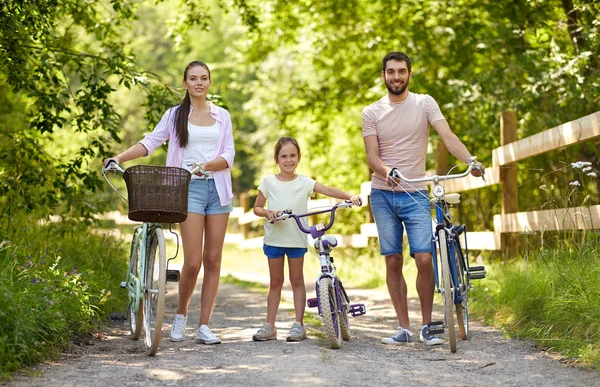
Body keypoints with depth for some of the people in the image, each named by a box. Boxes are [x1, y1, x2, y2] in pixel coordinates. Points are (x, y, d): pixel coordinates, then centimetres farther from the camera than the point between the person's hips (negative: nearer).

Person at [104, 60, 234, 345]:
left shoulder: (222, 116, 12)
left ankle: (204, 327, 6)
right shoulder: (175, 115, 8)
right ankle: (180, 316, 14)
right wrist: (119, 158, -14)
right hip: (189, 188, -2)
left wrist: (206, 165, -16)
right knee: (193, 261, -11)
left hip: (218, 188, 3)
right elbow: (150, 142, 0)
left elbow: (229, 156, 3)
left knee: (213, 260, 1)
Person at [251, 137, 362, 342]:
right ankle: (269, 325, 14)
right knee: (275, 282, 8)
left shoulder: (304, 182, 0)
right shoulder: (268, 182, 3)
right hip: (274, 238, 1)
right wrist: (267, 213, -15)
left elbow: (328, 190, -12)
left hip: (297, 239, -1)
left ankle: (298, 324, 9)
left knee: (297, 280, 4)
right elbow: (257, 208, 7)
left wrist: (350, 196, -28)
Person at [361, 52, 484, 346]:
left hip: (415, 194, -2)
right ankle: (404, 328, 11)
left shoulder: (424, 103, 1)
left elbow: (448, 136, -11)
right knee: (393, 262, 3)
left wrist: (471, 161, -29)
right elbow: (371, 155, -2)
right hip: (382, 195, 2)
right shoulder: (371, 112, 5)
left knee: (424, 259, -11)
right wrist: (386, 171, -25)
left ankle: (427, 327, 3)